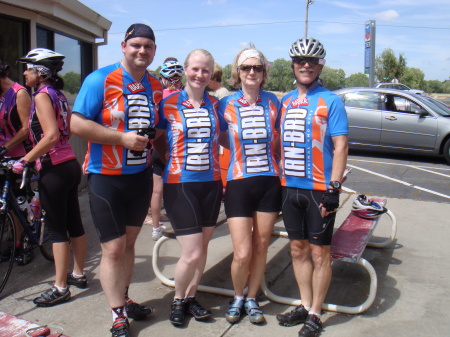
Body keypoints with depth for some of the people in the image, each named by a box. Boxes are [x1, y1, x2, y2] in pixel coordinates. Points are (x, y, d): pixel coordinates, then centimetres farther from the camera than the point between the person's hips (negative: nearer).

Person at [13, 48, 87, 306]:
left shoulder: (42, 96, -12)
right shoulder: (59, 95, 13)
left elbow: (51, 136, -24)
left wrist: (24, 160, -19)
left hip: (54, 169, -9)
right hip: (71, 165, 9)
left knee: (57, 229, -1)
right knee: (74, 224, 15)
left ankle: (61, 287, 8)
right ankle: (79, 274, 28)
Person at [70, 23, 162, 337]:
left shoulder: (156, 86, 5)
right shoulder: (100, 79, -11)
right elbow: (77, 124, -18)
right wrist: (123, 138, -22)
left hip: (141, 176, 5)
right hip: (106, 178, -5)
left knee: (129, 242, 17)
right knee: (113, 248, 0)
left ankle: (124, 299, 35)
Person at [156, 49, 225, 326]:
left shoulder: (216, 105, 7)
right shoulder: (169, 104, -3)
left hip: (211, 184, 4)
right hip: (180, 185, -4)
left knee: (202, 248, 12)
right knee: (192, 254, -7)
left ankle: (191, 297, 32)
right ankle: (178, 299, 20)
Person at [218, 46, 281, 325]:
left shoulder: (272, 102, 5)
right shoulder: (226, 105, 0)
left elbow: (280, 142, 14)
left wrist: (284, 174, 10)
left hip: (269, 182, 2)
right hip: (238, 183, -2)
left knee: (261, 247, 9)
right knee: (242, 253, -5)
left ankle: (252, 299, 29)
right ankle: (237, 298, 24)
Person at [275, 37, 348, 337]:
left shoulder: (331, 101, -5)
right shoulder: (286, 101, 11)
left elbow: (340, 147, -9)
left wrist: (333, 188, -16)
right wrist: (278, 178, 11)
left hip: (319, 189, -5)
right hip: (290, 187, 5)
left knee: (319, 254, 3)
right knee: (298, 250, 13)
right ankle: (305, 306, 29)